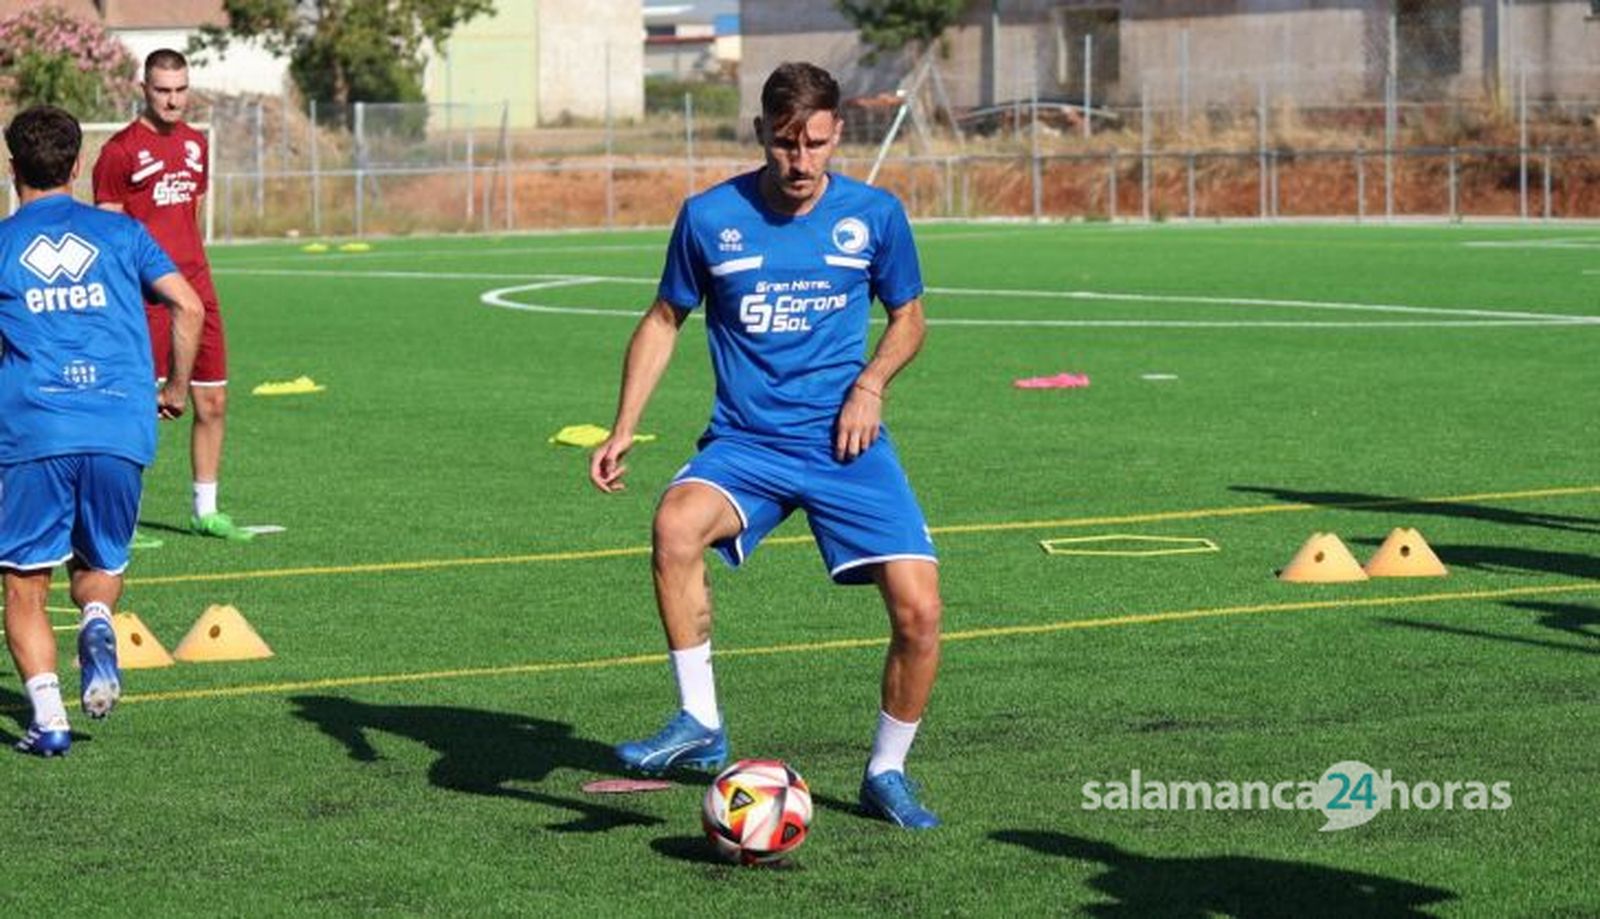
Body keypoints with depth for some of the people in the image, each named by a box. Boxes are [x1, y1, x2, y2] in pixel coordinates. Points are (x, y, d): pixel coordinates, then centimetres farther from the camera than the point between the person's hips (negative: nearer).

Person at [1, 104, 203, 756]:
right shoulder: (119, 232, 13)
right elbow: (187, 305, 5)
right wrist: (176, 390, 17)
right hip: (122, 429, 2)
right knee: (100, 566, 20)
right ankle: (97, 627, -14)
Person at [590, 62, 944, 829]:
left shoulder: (874, 215, 1)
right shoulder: (709, 216, -1)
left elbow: (907, 315, 16)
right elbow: (665, 319, 12)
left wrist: (871, 383, -4)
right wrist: (623, 428, 3)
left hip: (846, 445, 1)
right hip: (744, 444, -1)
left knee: (918, 611, -13)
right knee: (676, 525, -34)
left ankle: (886, 773, 13)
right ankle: (700, 724, -20)